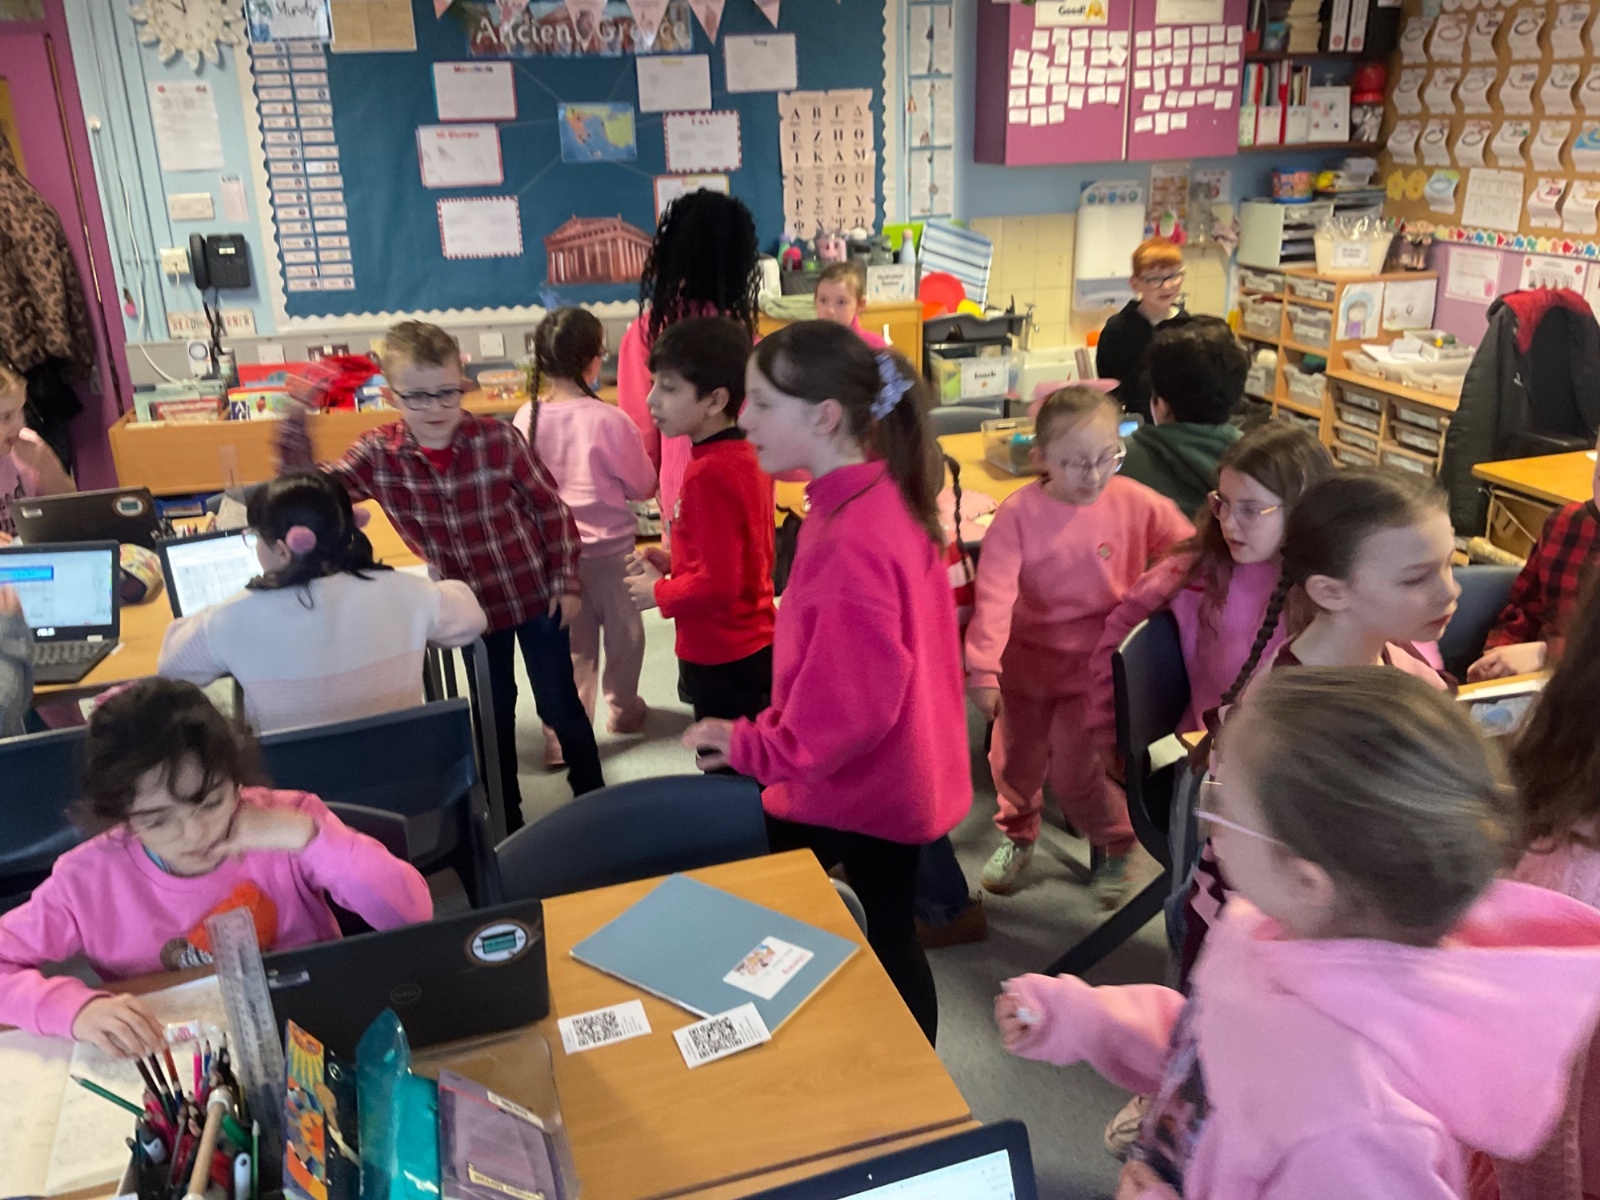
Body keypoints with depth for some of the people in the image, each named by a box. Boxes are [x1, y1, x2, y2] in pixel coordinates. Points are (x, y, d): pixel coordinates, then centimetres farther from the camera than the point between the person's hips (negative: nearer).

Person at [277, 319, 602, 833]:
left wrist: (567, 581, -8)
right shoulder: (379, 454, -13)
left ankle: (594, 803, 31)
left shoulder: (499, 439, -19)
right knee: (494, 715, 18)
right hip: (472, 607, 3)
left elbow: (552, 509, -9)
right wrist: (293, 422, -24)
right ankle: (507, 821, 35)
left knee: (560, 706, 9)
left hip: (536, 596, -2)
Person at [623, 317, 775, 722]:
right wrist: (674, 562, 5)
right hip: (753, 647, 9)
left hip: (724, 661, -9)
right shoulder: (743, 456, 4)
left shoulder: (708, 473, -24)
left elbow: (717, 584, -26)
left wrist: (659, 593, -10)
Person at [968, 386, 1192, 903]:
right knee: (1015, 758, 18)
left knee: (1075, 768, -5)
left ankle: (1113, 846, 27)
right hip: (1026, 660, 2)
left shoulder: (1138, 504, -13)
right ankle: (1017, 835, 49)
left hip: (1097, 664, -1)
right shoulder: (1018, 513, -17)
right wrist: (982, 667, -29)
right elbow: (994, 595, -22)